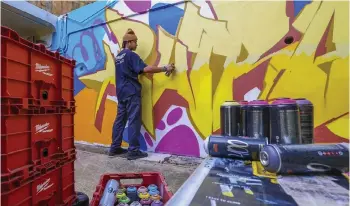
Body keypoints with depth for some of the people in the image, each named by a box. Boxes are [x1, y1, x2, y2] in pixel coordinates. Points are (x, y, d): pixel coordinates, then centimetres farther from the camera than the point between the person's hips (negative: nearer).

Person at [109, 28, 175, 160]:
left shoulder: (118, 56, 20)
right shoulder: (131, 55, -8)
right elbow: (146, 69, -20)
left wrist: (138, 72, 24)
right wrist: (165, 68, -14)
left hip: (121, 92, 9)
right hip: (132, 92, -9)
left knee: (120, 120, 11)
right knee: (134, 121, -6)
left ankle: (115, 148, 20)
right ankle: (133, 151, -1)